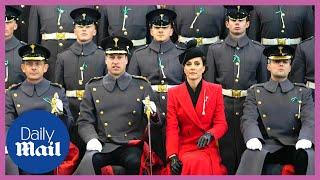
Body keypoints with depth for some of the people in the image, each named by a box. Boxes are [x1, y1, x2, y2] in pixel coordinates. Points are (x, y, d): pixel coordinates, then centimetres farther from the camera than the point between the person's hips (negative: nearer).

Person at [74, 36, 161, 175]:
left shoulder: (142, 86, 12)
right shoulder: (93, 87, 14)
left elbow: (155, 123, 13)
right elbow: (84, 121, 10)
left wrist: (152, 114, -12)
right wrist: (92, 139, -11)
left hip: (131, 146, 0)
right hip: (103, 146, 0)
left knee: (134, 161, -32)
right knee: (89, 161, -31)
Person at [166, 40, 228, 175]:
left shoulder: (215, 90, 7)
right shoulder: (174, 93, 6)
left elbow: (222, 124, 3)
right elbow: (172, 128, 0)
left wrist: (210, 134, -20)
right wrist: (172, 156, -14)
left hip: (208, 148, 1)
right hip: (184, 147, 0)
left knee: (201, 162, -32)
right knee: (193, 162, -33)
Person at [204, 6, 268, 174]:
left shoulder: (259, 50, 5)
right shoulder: (215, 50, 4)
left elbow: (264, 83, 10)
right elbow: (208, 83, 6)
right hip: (223, 107, 0)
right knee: (225, 153, 6)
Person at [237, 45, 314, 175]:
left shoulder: (303, 92, 17)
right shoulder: (255, 91, 15)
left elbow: (309, 120, 4)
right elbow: (248, 119, 1)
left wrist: (305, 139, -20)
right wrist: (253, 138, -22)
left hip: (294, 145, 1)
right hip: (266, 145, -1)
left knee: (309, 156, -33)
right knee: (252, 155, -35)